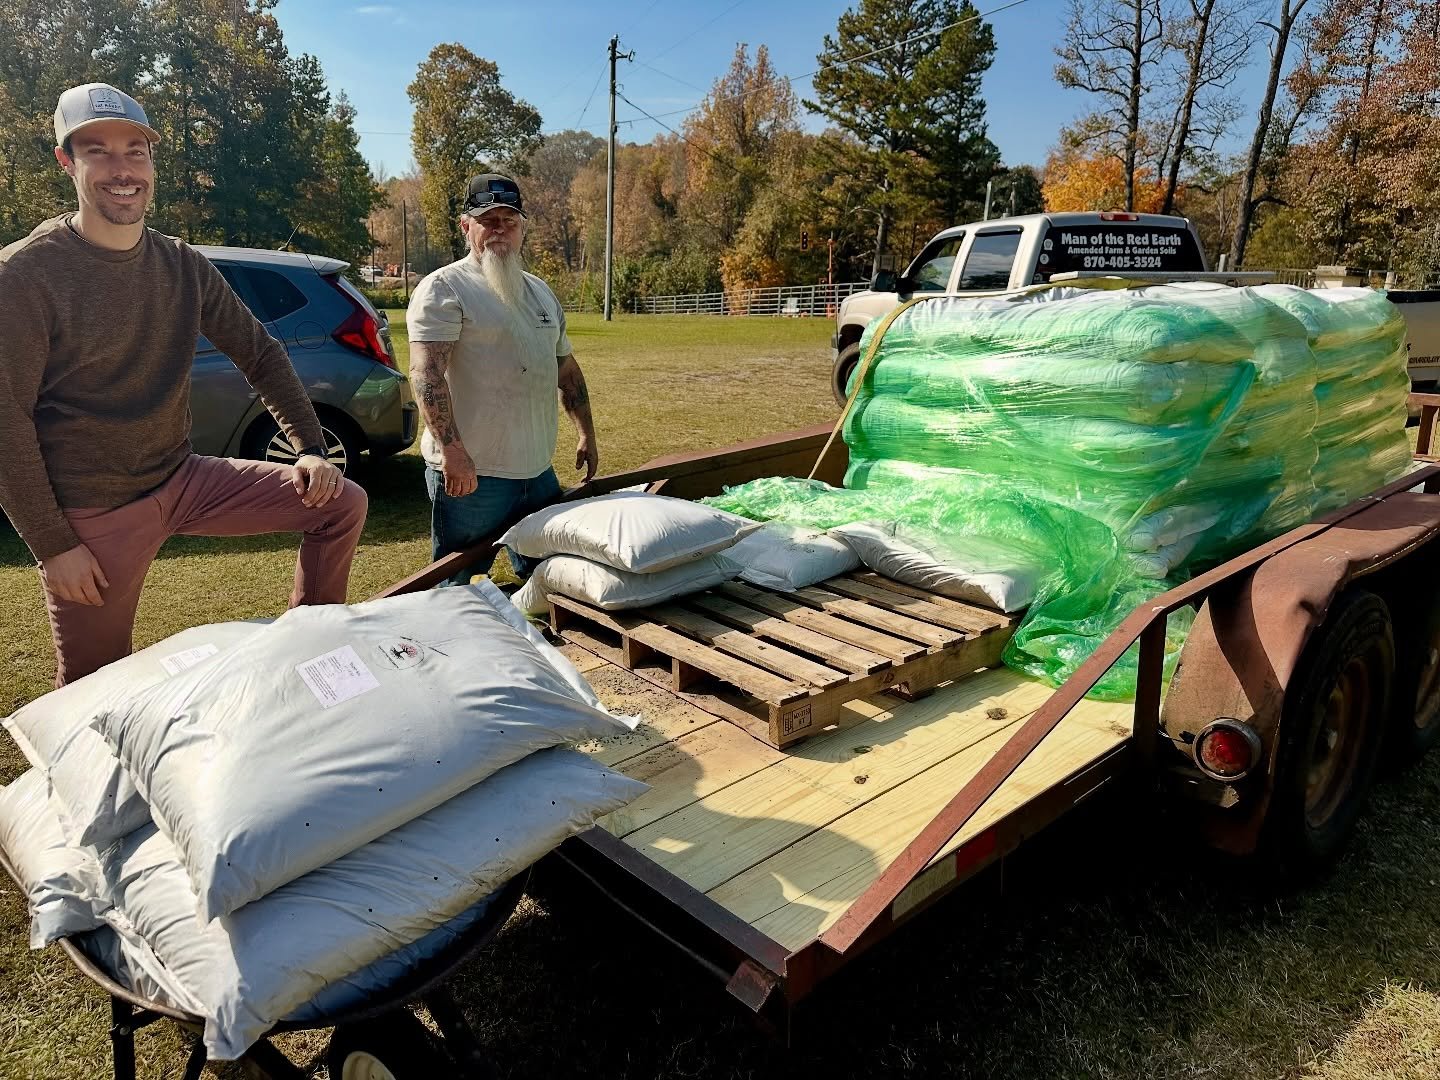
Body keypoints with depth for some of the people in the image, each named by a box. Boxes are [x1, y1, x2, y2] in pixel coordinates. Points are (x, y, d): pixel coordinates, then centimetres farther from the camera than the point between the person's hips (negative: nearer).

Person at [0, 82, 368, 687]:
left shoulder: (183, 265, 2)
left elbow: (259, 353, 9)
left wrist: (310, 449, -1)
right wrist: (51, 545, -15)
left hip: (182, 480, 5)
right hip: (92, 516, -4)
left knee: (342, 503, -2)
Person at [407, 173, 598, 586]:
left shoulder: (541, 292, 17)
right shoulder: (443, 289, -7)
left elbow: (567, 370, 25)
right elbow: (426, 374, -19)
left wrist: (586, 435, 21)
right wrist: (451, 450, -28)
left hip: (539, 472, 7)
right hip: (470, 474, -7)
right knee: (459, 588, 2)